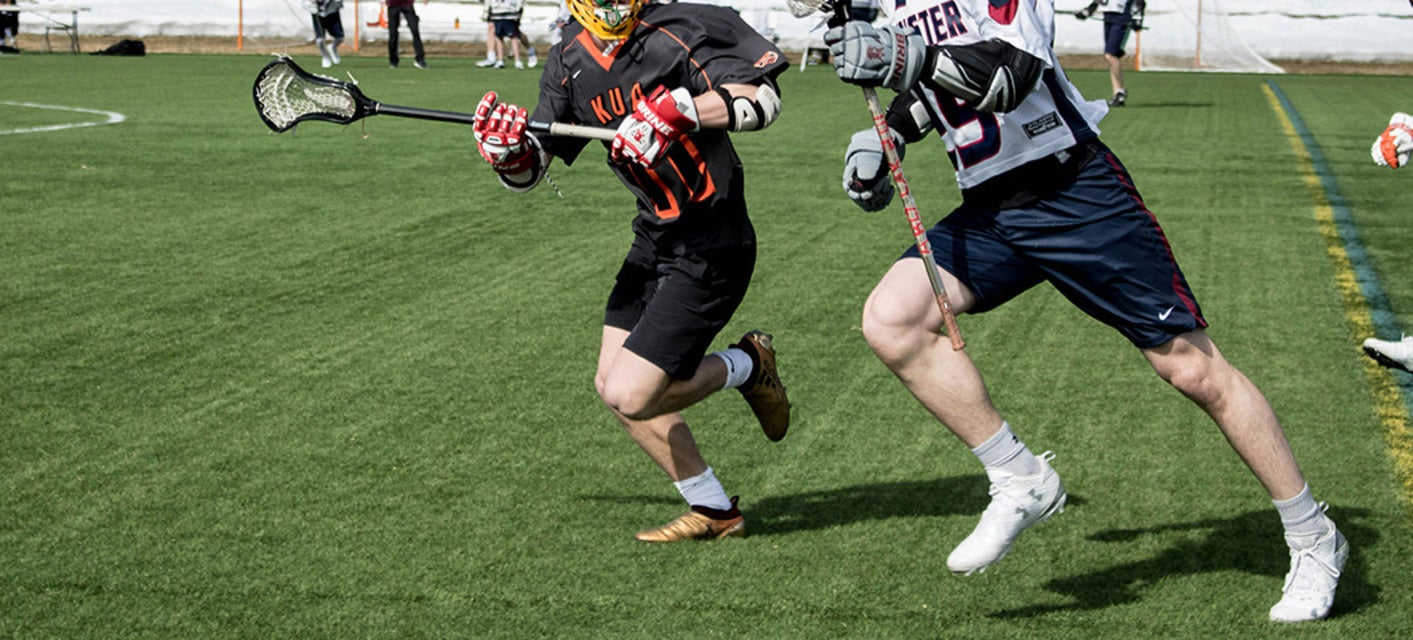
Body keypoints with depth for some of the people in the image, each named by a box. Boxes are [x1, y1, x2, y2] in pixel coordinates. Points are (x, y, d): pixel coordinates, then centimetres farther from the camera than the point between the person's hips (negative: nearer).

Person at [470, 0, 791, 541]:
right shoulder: (569, 61, 4)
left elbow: (764, 99, -25)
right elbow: (529, 171, 7)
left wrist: (677, 110, -36)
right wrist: (508, 152, -15)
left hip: (710, 248, -8)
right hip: (653, 238, 8)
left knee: (630, 396, -12)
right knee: (613, 386, 11)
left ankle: (747, 366, 14)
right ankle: (714, 511, 25)